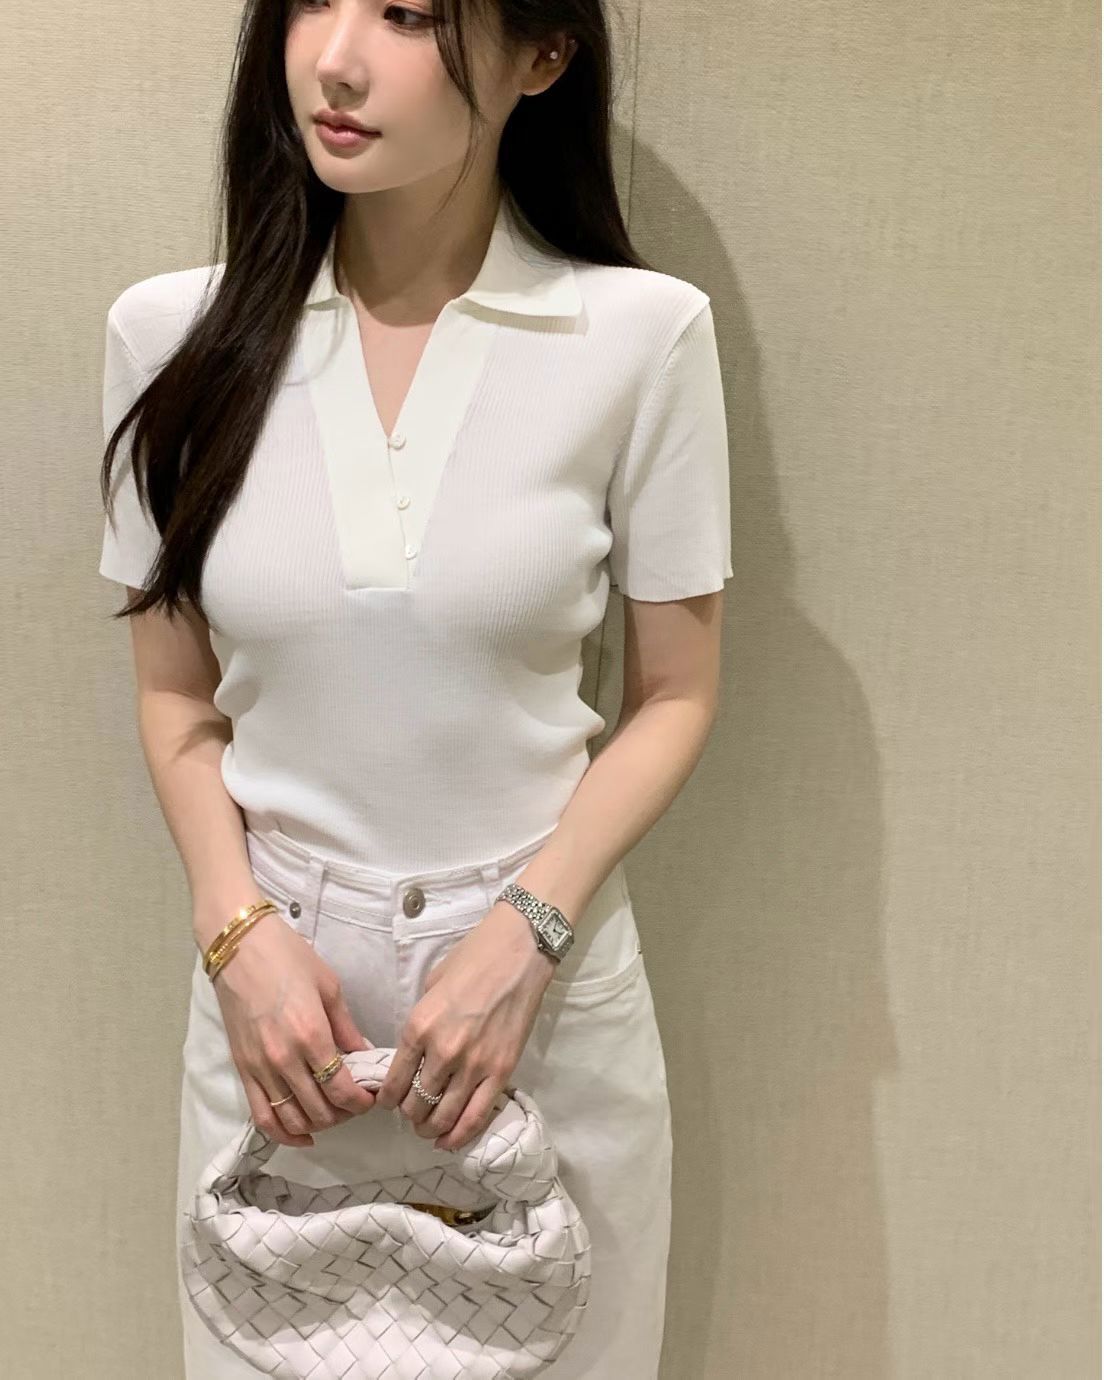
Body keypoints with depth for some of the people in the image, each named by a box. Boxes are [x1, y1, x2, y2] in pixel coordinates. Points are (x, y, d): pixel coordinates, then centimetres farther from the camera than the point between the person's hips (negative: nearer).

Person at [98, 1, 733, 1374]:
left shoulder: (643, 335, -10)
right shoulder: (173, 331, -5)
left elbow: (673, 694, -2)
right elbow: (176, 695, 4)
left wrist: (525, 932, -12)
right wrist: (237, 930, -9)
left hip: (544, 967, -1)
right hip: (275, 967, 2)